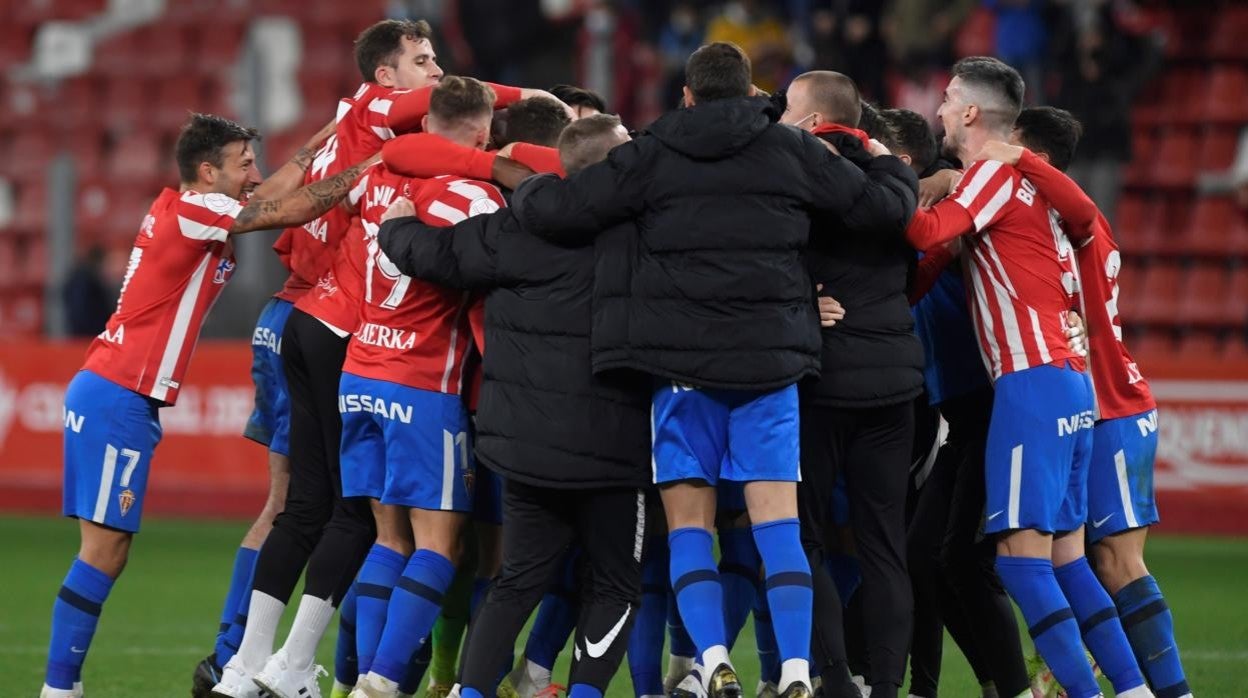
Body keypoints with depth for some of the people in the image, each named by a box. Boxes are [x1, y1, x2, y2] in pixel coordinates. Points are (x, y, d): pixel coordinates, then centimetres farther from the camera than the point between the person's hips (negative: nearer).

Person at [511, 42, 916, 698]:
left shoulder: (650, 156, 3)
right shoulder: (792, 150, 5)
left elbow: (556, 209, -3)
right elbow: (882, 206, 7)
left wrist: (526, 189, 20)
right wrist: (893, 167, 29)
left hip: (680, 359, -1)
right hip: (770, 359, 1)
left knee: (688, 522, 5)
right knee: (777, 519, 1)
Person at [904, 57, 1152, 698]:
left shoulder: (998, 171, -6)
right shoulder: (1014, 177, 22)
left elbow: (929, 233, -20)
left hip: (1033, 380, -9)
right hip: (1067, 384, 9)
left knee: (1020, 556, -11)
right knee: (1064, 554, 9)